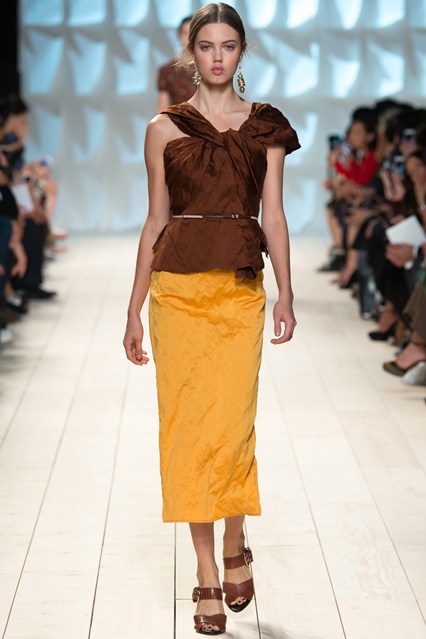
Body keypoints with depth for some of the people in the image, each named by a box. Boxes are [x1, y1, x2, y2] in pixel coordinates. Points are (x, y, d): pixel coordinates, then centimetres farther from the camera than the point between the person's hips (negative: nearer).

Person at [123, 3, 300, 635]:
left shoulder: (266, 127, 8)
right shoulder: (165, 129, 8)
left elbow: (273, 215, 5)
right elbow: (156, 221, 9)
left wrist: (285, 293, -7)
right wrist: (135, 308, 7)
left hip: (241, 289, 0)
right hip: (178, 287, 0)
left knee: (232, 423, -7)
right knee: (187, 424, -1)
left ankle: (234, 550, 19)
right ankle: (208, 577, 8)